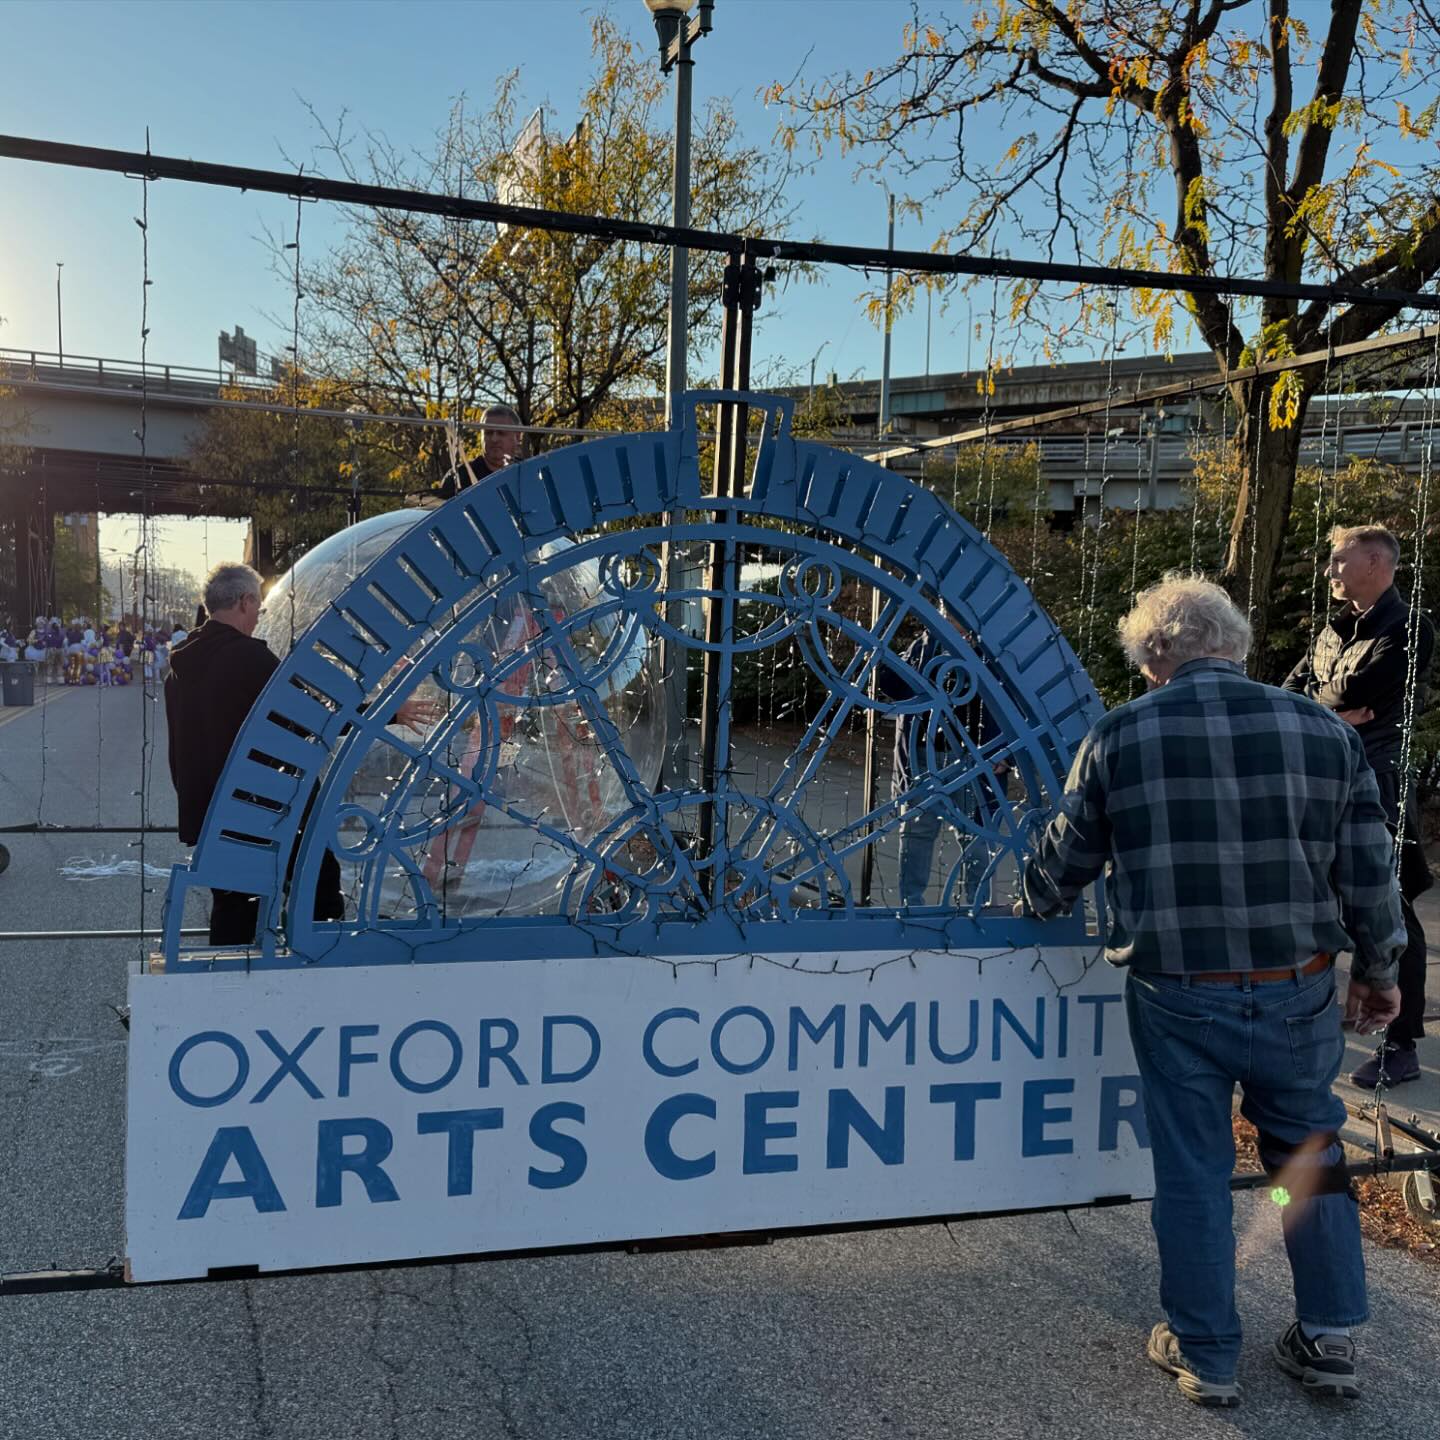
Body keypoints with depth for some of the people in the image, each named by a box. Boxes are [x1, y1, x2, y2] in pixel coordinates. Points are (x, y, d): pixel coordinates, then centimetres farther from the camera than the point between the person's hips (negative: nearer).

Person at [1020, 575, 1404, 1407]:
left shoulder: (1119, 738, -6)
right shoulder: (1325, 731, -3)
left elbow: (1065, 862, 3)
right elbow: (1369, 873, 1)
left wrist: (1036, 903, 25)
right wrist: (1380, 972, 17)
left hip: (1177, 999, -1)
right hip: (1300, 995, 2)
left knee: (1193, 1175, 13)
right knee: (1312, 1160, 21)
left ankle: (1207, 1357, 26)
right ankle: (1330, 1341, 32)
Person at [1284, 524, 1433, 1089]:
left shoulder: (1408, 631, -12)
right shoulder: (1335, 628, 14)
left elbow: (1352, 691, -22)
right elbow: (1289, 693, 8)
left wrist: (1314, 703, -3)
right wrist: (1334, 711, -10)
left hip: (1374, 793, -8)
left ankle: (1402, 1046, 7)